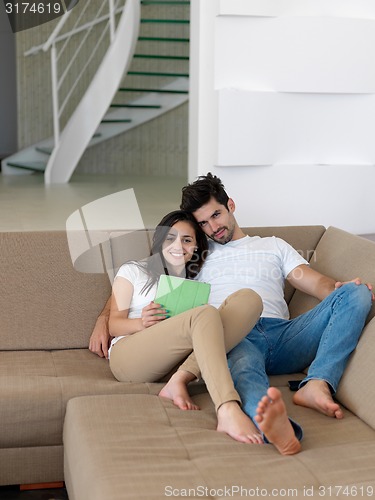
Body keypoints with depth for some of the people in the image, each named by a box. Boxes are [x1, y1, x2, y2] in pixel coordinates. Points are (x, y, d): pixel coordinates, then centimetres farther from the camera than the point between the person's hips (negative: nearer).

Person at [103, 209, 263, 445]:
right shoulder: (134, 271, 20)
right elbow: (114, 325, 10)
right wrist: (141, 323, -13)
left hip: (181, 361, 4)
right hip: (129, 353, -3)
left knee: (249, 298, -18)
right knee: (205, 314, -32)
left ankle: (180, 380, -33)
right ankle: (228, 411, -55)